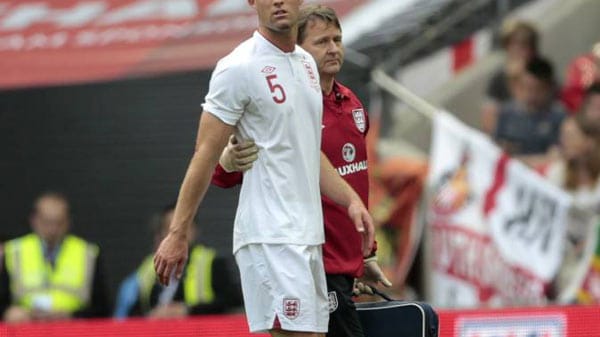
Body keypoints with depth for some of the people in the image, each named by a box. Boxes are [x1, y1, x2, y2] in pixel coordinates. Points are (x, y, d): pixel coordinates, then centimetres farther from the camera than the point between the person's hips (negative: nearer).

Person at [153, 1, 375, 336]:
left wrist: (352, 199, 13)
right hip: (270, 237, -8)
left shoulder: (307, 63, 16)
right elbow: (206, 156, -9)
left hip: (308, 235, 8)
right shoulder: (240, 67, -9)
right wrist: (178, 234, -10)